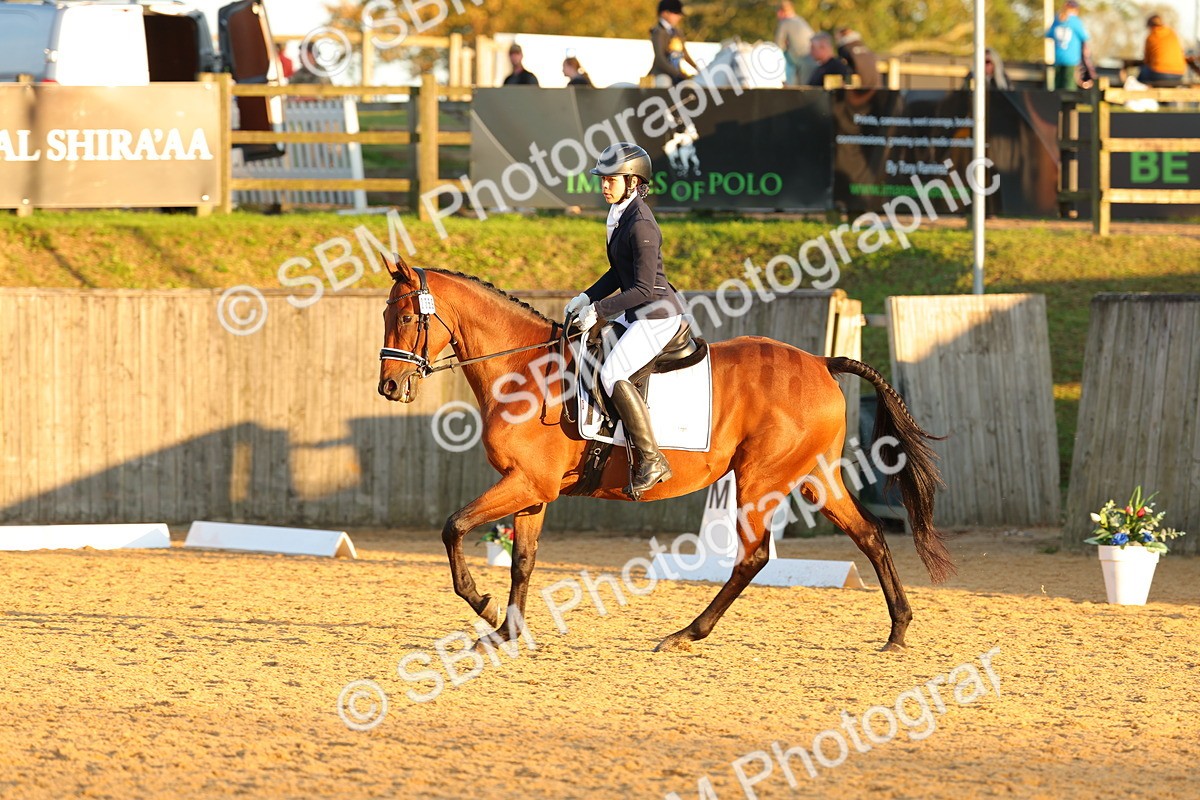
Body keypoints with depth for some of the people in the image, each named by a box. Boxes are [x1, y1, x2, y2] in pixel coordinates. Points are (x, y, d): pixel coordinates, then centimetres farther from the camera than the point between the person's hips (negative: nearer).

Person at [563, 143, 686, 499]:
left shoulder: (641, 225, -20)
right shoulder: (623, 216, 10)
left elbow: (643, 288, -23)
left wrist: (599, 310, -20)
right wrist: (587, 298, 11)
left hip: (658, 314, -11)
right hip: (641, 315, 11)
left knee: (613, 373, -24)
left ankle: (652, 461, -22)